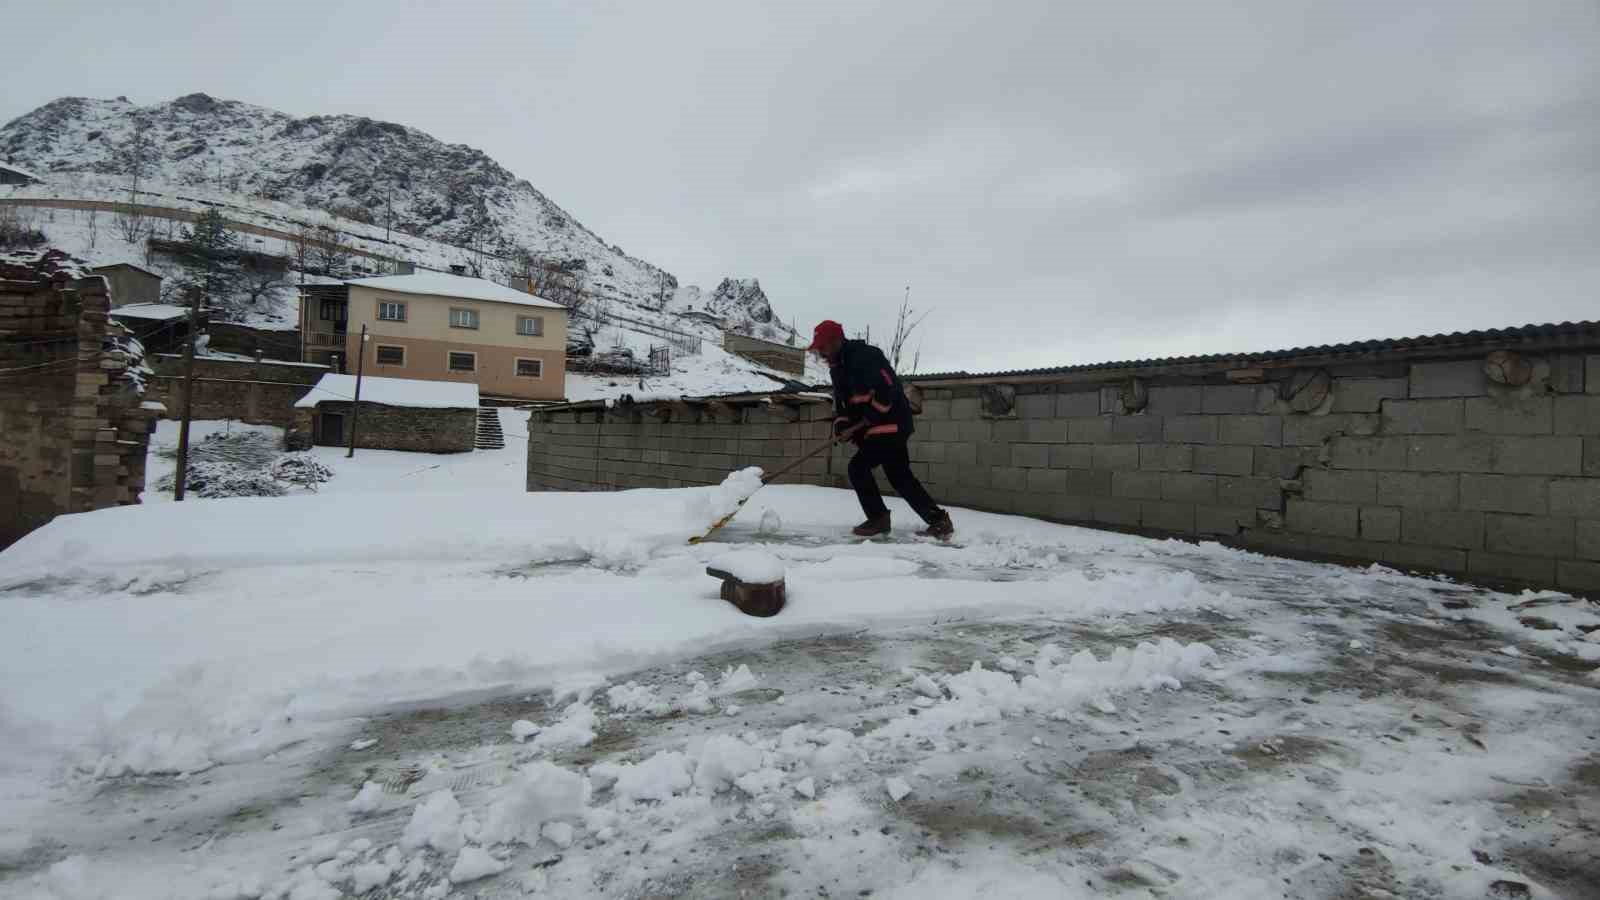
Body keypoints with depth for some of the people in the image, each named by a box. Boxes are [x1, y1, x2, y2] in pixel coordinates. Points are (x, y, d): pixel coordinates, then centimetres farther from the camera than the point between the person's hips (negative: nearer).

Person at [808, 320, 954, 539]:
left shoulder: (865, 356, -18)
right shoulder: (838, 367, 13)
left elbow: (887, 391, -26)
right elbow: (841, 401, 17)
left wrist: (866, 423, -20)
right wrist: (841, 423, -3)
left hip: (891, 423, -10)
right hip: (877, 428, 10)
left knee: (859, 467, -11)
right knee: (899, 476, 11)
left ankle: (878, 519, 2)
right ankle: (938, 520, 16)